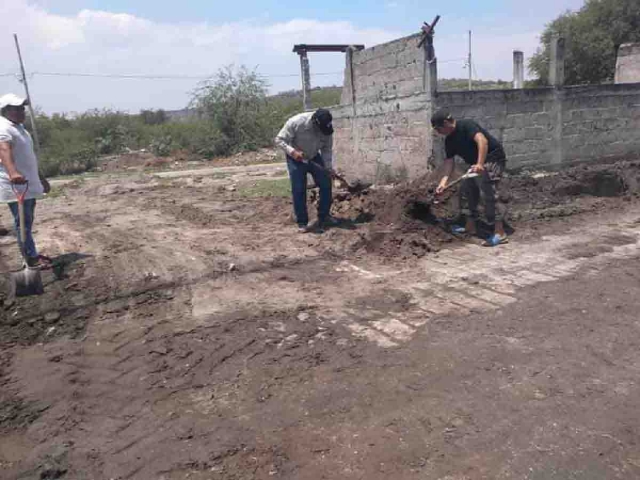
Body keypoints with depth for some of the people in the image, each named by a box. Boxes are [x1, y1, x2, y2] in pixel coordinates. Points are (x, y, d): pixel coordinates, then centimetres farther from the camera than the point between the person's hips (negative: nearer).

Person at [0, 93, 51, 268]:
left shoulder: (19, 127, 17)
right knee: (22, 222, -5)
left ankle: (32, 253, 23)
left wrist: (40, 178, 31)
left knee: (27, 221, 15)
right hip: (15, 185, -10)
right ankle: (32, 257, -2)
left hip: (29, 183, 10)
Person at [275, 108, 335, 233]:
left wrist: (329, 168, -18)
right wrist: (292, 151, -38)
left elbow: (327, 149, -7)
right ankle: (302, 222, 2)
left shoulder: (327, 128, -18)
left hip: (314, 158, 4)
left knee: (326, 184, -1)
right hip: (295, 159, -4)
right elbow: (279, 140, -23)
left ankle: (324, 216, 14)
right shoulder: (296, 122, -30)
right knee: (298, 190, -8)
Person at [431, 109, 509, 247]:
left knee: (488, 193, -18)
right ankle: (470, 226, 23)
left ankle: (500, 233, -18)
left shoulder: (466, 125, -20)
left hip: (492, 159, -10)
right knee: (467, 190, 13)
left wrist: (480, 164, -46)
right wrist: (444, 180, -6)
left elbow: (482, 140, -35)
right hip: (476, 164, 10)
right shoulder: (449, 141, 7)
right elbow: (449, 160, 6)